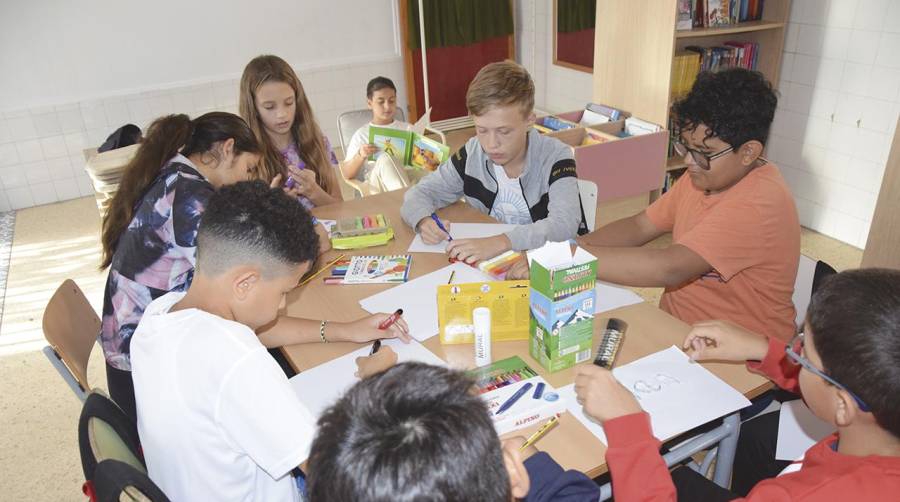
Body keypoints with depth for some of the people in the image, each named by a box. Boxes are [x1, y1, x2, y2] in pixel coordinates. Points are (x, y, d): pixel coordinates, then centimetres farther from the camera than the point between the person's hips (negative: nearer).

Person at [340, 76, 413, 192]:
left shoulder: (407, 128, 22)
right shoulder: (361, 134, 15)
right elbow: (347, 174, 7)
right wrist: (360, 155, -12)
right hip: (375, 185, -1)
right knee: (385, 158, -35)